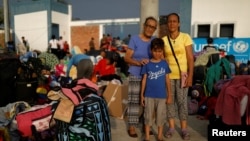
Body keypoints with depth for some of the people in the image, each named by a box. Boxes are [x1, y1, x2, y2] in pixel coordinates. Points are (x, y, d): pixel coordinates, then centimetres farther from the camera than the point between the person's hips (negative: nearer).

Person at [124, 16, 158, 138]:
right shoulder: (134, 39, -1)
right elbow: (127, 58, -5)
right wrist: (139, 62, -23)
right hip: (135, 76, -3)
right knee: (134, 101, -2)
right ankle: (132, 126, 9)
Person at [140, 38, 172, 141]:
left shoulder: (164, 64, 0)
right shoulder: (147, 64, -3)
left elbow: (167, 80, 4)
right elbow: (144, 80, 1)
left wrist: (169, 95, 5)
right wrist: (142, 95, 1)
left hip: (161, 95, 1)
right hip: (149, 95, -1)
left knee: (161, 116, 11)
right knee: (148, 116, 9)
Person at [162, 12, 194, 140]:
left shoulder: (185, 37, -3)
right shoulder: (163, 40, 3)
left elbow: (190, 58, -5)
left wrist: (190, 76, -11)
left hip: (182, 75, -2)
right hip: (168, 75, 2)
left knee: (182, 101, 2)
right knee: (169, 101, 7)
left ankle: (184, 128, 17)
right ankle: (171, 127, 21)